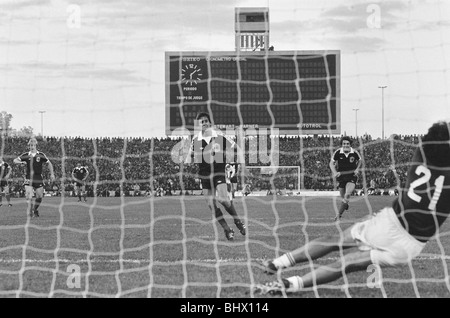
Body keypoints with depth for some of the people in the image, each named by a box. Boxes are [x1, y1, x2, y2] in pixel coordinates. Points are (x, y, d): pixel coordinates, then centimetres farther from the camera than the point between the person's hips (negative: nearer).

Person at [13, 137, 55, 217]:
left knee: (39, 196, 2)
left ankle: (35, 210, 26)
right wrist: (21, 162, -18)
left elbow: (49, 163, 11)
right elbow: (15, 160, 4)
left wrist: (52, 174, 3)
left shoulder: (41, 155, 3)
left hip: (39, 178, 1)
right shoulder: (25, 155, 4)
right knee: (29, 195, -16)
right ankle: (30, 211, -8)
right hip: (29, 178, -1)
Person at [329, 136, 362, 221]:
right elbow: (331, 163, 1)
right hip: (341, 176, 2)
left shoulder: (354, 153, -8)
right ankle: (345, 205, 48)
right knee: (343, 197, 10)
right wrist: (335, 172, -16)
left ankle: (339, 215, -18)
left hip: (352, 176, -2)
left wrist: (357, 169, -5)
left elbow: (359, 161, 12)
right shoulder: (337, 153, -9)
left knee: (347, 195, -21)